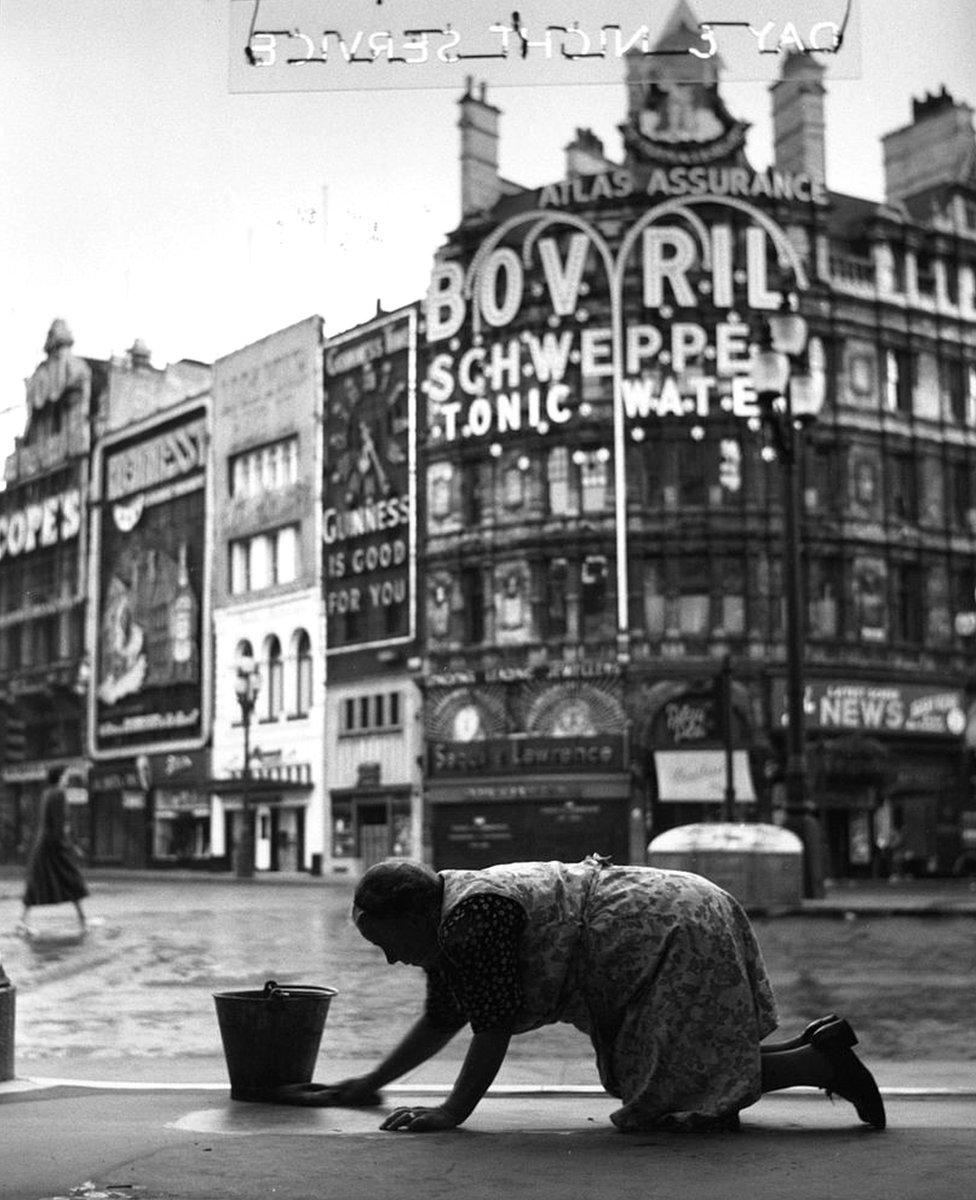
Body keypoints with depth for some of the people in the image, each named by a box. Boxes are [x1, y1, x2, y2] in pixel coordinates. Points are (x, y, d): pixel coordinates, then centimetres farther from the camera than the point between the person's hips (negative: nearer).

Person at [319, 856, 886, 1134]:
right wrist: (371, 1081, 27)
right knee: (689, 1069, 17)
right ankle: (817, 1043, 17)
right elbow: (441, 1022, 24)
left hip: (670, 941, -10)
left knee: (665, 1095, -5)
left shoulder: (473, 918, -19)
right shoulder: (452, 918, 13)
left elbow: (493, 1030, -18)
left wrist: (452, 1113, -10)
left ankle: (819, 1063, -2)